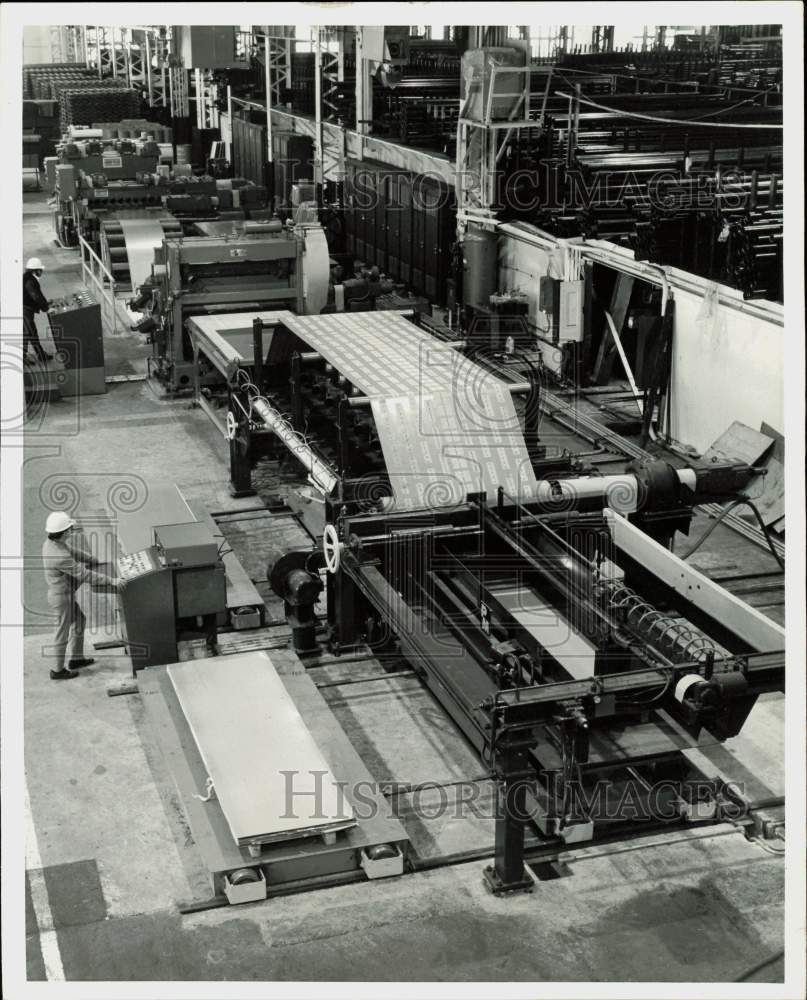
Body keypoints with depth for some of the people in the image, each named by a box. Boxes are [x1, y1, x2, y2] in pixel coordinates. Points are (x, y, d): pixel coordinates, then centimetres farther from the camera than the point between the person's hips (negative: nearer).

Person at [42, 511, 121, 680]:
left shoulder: (50, 543, -5)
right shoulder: (60, 557, -35)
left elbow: (73, 552, 12)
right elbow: (85, 575, -31)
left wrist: (96, 561, 19)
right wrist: (111, 582, -25)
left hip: (62, 592, 9)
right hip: (62, 598, -9)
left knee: (80, 621, 26)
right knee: (63, 633, 10)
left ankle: (76, 659, 40)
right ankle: (58, 670, 28)